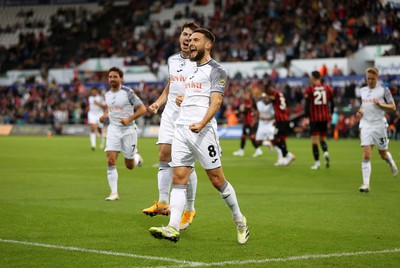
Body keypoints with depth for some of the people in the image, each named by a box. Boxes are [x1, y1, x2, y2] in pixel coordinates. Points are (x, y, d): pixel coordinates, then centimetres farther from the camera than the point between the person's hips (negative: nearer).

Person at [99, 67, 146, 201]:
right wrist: (105, 115, 4)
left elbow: (142, 109, -9)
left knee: (130, 166, 5)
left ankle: (136, 156, 42)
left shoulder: (128, 92, -11)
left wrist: (129, 119, -22)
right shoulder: (107, 94, 7)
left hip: (128, 130, -4)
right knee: (111, 161, -14)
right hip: (113, 130, 4)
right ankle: (114, 193, -9)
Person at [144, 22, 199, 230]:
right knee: (164, 156, -4)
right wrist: (158, 103, 11)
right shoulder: (172, 60, 13)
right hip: (170, 114, 6)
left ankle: (189, 210, 7)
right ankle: (162, 203, 0)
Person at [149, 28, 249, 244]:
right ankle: (173, 228, -14)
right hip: (181, 128, 7)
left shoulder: (216, 70, -2)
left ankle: (240, 221, 14)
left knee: (217, 179, -3)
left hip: (202, 130, -7)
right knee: (178, 178, -5)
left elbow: (216, 101, -14)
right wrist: (180, 99, 16)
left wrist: (202, 123, -29)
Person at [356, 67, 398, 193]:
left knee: (383, 154, 11)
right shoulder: (362, 90, 12)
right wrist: (360, 111, 8)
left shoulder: (383, 90, -3)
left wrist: (380, 104, -18)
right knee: (366, 155, -11)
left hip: (379, 125, -2)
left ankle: (391, 162, 48)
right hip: (366, 125, 2)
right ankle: (366, 184, -14)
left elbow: (393, 107, -3)